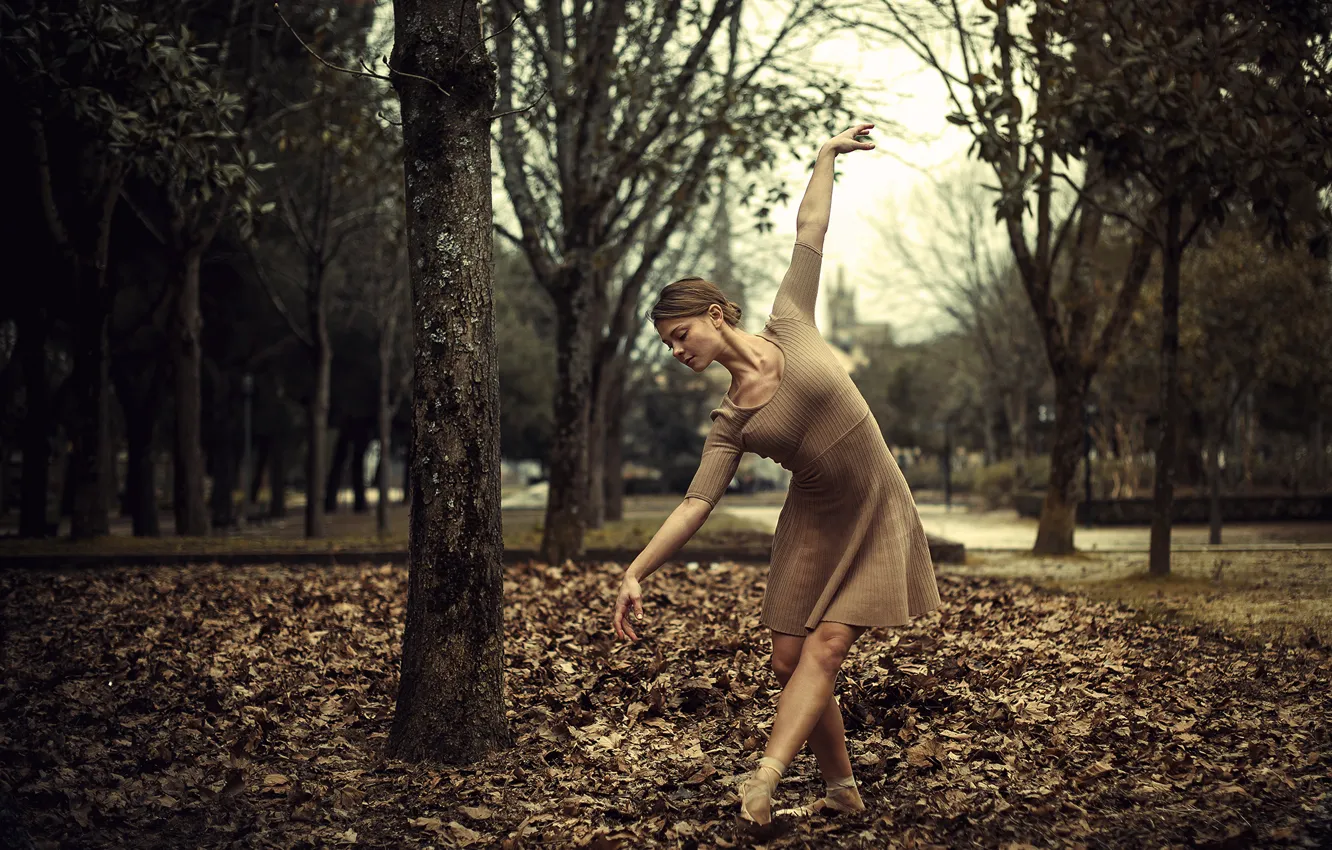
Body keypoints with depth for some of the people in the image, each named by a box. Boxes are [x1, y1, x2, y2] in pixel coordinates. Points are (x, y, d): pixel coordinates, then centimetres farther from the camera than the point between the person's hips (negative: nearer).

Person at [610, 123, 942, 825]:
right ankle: (841, 789, 12)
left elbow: (810, 230, 1)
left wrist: (826, 155, 3)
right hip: (813, 526, 3)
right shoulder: (729, 422, -3)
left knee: (824, 650, -13)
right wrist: (635, 573, -19)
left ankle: (764, 778, -23)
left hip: (874, 518, -3)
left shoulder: (789, 327, -7)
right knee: (789, 661, -2)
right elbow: (695, 505, -10)